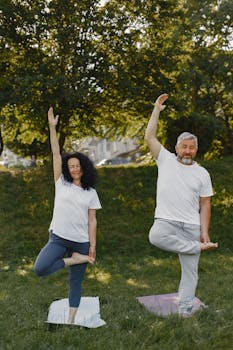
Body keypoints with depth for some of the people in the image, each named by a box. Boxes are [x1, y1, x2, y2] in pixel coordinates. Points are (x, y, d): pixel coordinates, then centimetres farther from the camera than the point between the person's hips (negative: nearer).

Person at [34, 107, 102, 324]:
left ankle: (71, 320, 15)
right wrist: (52, 127, -6)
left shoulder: (91, 193, 7)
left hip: (81, 241, 1)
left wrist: (93, 246, -1)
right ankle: (75, 259, -3)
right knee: (40, 269, -23)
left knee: (76, 282, 5)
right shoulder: (61, 183, 5)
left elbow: (92, 221, 5)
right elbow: (56, 153, -1)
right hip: (58, 238, 0)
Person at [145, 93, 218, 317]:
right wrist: (157, 110, -2)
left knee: (190, 270, 1)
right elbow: (149, 137, -2)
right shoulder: (166, 160, 6)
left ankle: (185, 311, 11)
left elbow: (205, 205, 7)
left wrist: (205, 232, -1)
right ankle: (198, 247, -18)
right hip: (166, 221, -1)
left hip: (191, 226, 1)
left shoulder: (202, 173, 8)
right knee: (156, 237, -36)